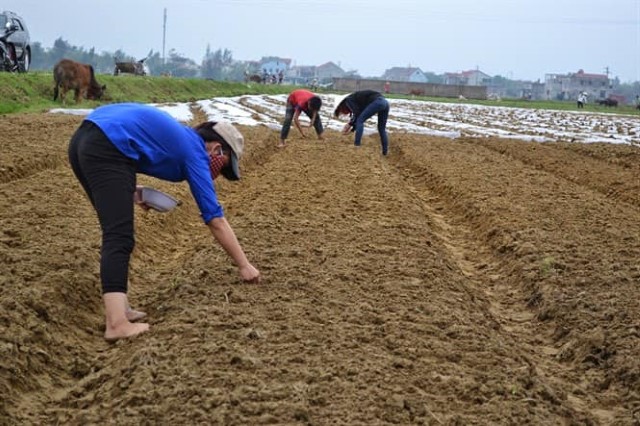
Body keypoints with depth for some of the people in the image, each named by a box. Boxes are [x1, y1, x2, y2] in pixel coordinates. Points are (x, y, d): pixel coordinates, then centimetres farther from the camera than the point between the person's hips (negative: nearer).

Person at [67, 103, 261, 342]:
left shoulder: (178, 136, 28)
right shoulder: (194, 151, 5)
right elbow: (216, 220, 3)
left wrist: (130, 190, 17)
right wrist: (244, 265, 8)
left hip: (83, 140, 10)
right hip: (107, 149, -10)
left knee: (115, 232, 15)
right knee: (119, 237, -13)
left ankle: (118, 309, 15)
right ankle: (117, 324, -21)